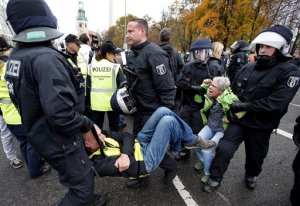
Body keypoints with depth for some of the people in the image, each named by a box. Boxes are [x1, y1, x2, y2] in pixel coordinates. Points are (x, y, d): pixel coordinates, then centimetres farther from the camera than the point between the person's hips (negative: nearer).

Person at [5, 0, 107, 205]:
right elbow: (62, 115, -36)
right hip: (60, 140, -9)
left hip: (42, 134, 9)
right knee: (83, 185, 12)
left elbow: (26, 99, 11)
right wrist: (86, 125, -16)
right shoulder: (46, 58, -28)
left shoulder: (16, 56, 2)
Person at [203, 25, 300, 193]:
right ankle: (215, 179, 17)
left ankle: (251, 175, 51)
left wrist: (245, 106, -24)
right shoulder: (249, 68, 3)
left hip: (260, 126, -2)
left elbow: (276, 102, -23)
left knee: (255, 156, 18)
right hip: (239, 119, 3)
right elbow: (233, 90, 11)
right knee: (224, 149, -6)